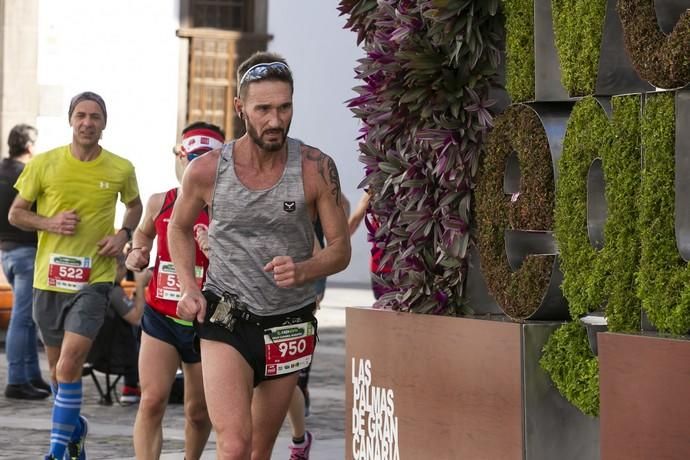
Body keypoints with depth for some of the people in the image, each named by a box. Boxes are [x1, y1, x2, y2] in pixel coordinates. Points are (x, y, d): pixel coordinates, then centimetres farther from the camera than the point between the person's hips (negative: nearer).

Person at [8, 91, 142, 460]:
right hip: (49, 278, 2)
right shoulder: (44, 164, -4)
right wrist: (50, 223, -14)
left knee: (69, 366, -16)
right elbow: (16, 213, 4)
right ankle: (75, 426, 40)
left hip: (94, 280, -2)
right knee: (57, 368, 15)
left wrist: (123, 233, 0)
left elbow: (134, 205, 19)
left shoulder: (121, 169, -2)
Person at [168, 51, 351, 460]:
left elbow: (341, 249, -3)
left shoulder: (316, 169, -9)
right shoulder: (207, 171, -7)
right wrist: (189, 287, -2)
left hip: (289, 324, 2)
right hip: (225, 319, -2)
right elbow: (179, 227, 13)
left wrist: (303, 271, -24)